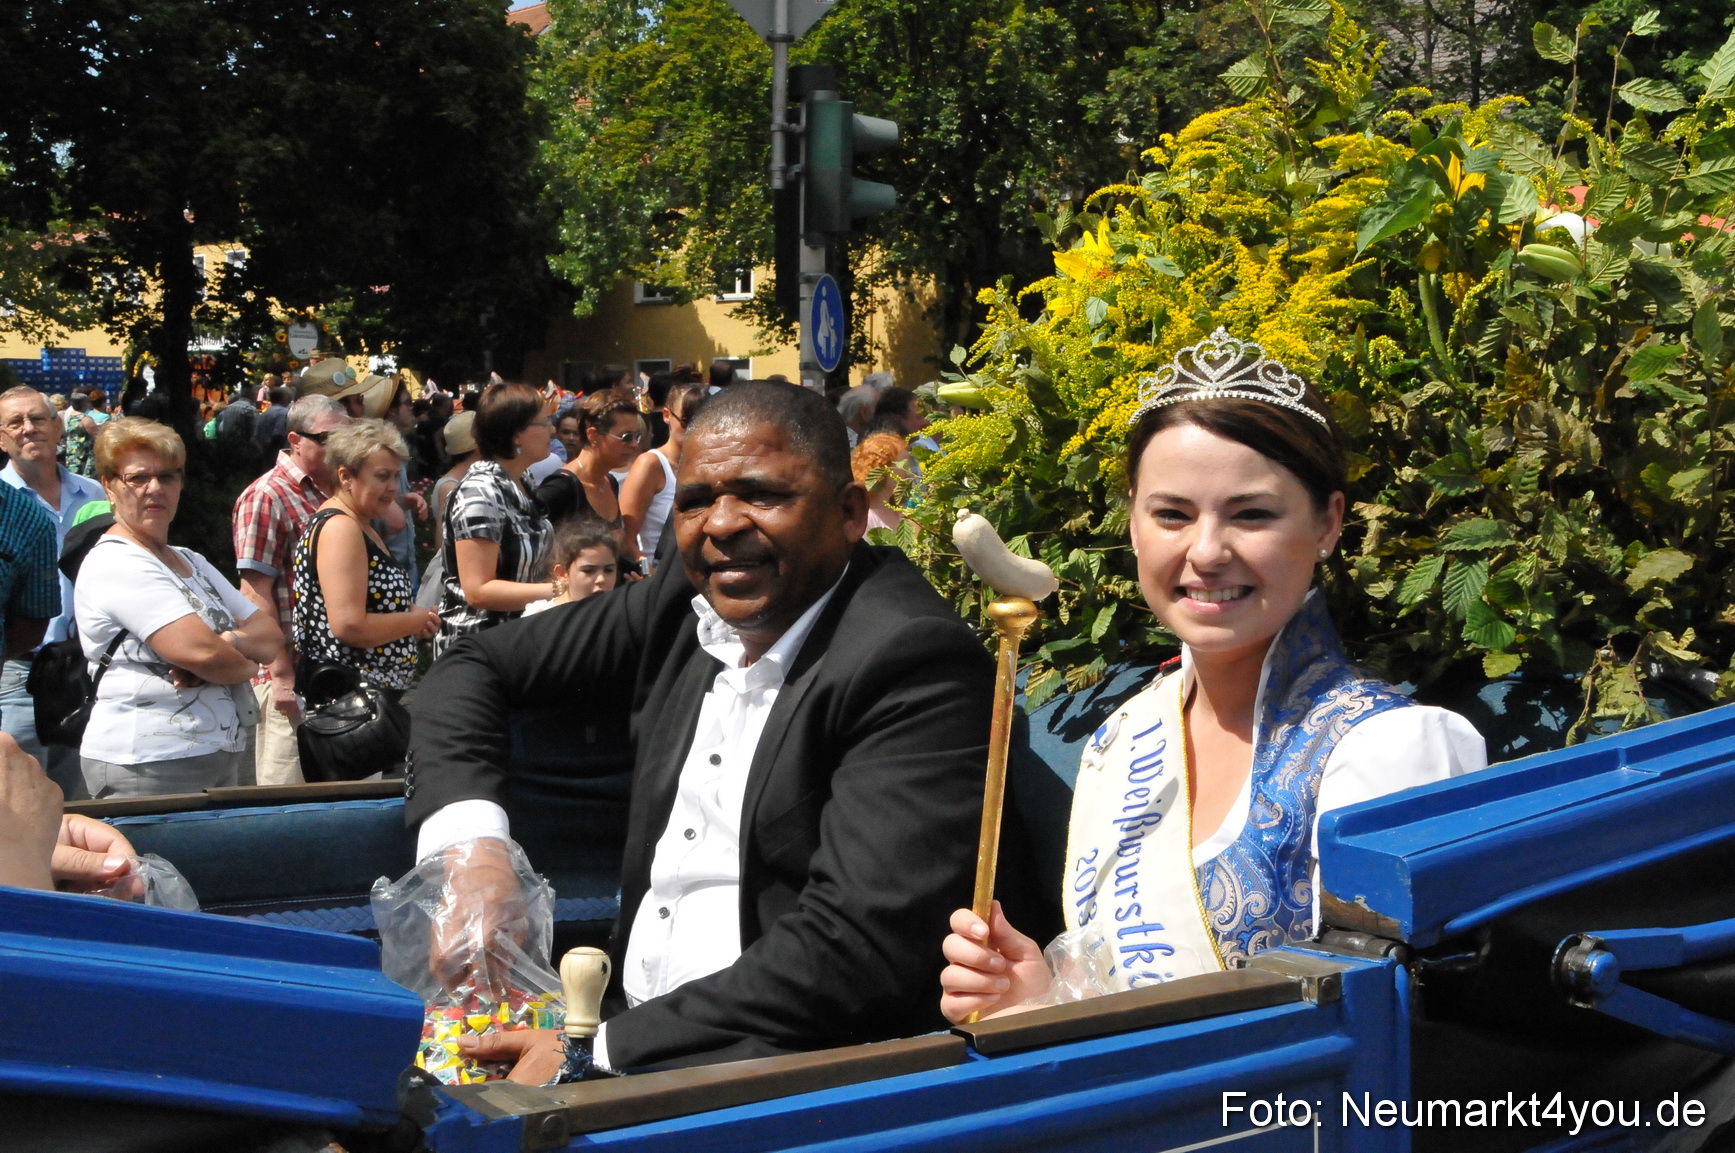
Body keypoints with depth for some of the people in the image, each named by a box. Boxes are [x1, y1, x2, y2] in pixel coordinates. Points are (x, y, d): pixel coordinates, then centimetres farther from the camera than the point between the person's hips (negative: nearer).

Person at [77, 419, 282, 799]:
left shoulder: (192, 562, 16)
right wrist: (246, 665, -2)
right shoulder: (116, 564, -11)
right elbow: (200, 652, -22)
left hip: (218, 760, 8)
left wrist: (227, 642, -13)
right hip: (147, 769, -8)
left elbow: (270, 635, 8)